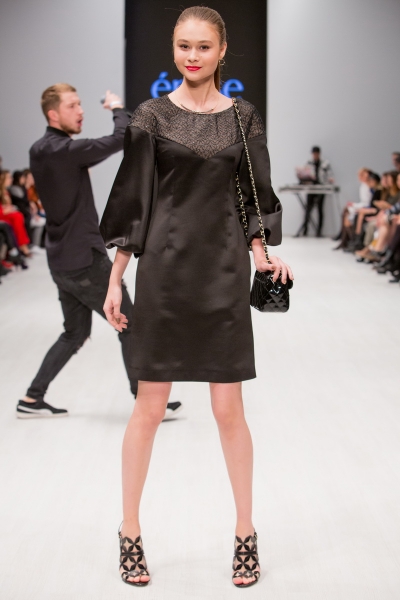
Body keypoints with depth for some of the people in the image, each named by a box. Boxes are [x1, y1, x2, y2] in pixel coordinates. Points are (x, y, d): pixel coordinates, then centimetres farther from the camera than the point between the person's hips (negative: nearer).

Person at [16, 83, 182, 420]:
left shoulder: (42, 151, 10)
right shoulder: (62, 149, -19)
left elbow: (87, 159, 25)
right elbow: (122, 139, -24)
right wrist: (117, 108, -6)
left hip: (65, 259, 9)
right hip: (84, 259, -9)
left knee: (76, 333, 18)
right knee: (130, 326, 1)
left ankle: (33, 399, 18)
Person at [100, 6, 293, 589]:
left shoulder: (243, 116, 7)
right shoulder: (152, 115, 2)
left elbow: (255, 196, 11)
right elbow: (131, 199, 2)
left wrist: (262, 252, -5)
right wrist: (115, 278, -1)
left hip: (224, 268, 1)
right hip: (165, 266, -1)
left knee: (228, 408, 3)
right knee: (150, 406, 3)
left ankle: (246, 533, 17)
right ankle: (130, 533, 17)